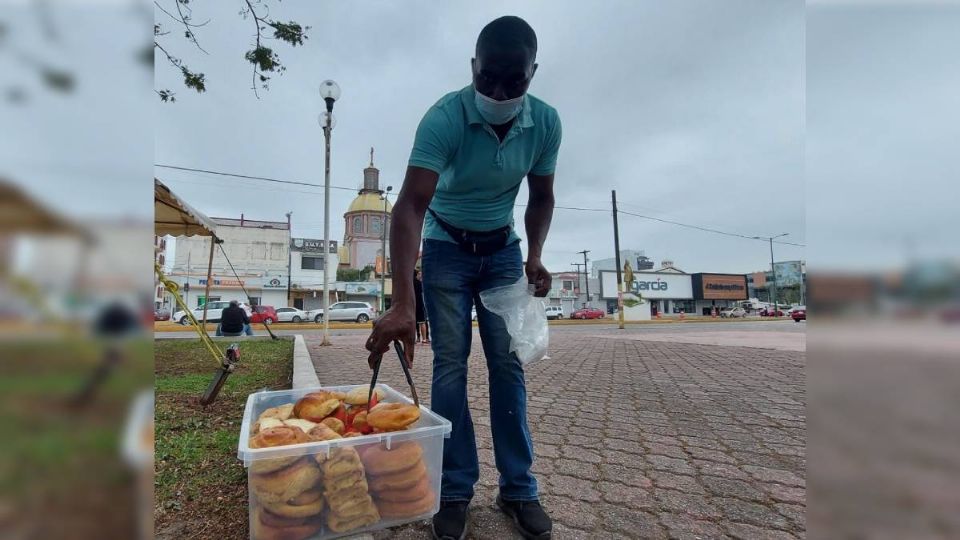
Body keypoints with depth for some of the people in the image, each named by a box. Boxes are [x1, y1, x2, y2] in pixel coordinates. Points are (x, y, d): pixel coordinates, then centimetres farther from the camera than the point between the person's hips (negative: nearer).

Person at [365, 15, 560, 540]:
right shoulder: (443, 118, -24)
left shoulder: (546, 122, -12)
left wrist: (534, 254, -15)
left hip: (503, 249, 3)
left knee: (508, 363, -1)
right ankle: (455, 489, 8)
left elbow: (541, 197, 2)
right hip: (446, 248, -2)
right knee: (450, 364, -6)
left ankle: (519, 488, 10)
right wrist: (402, 302, -43)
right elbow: (411, 205, -33)